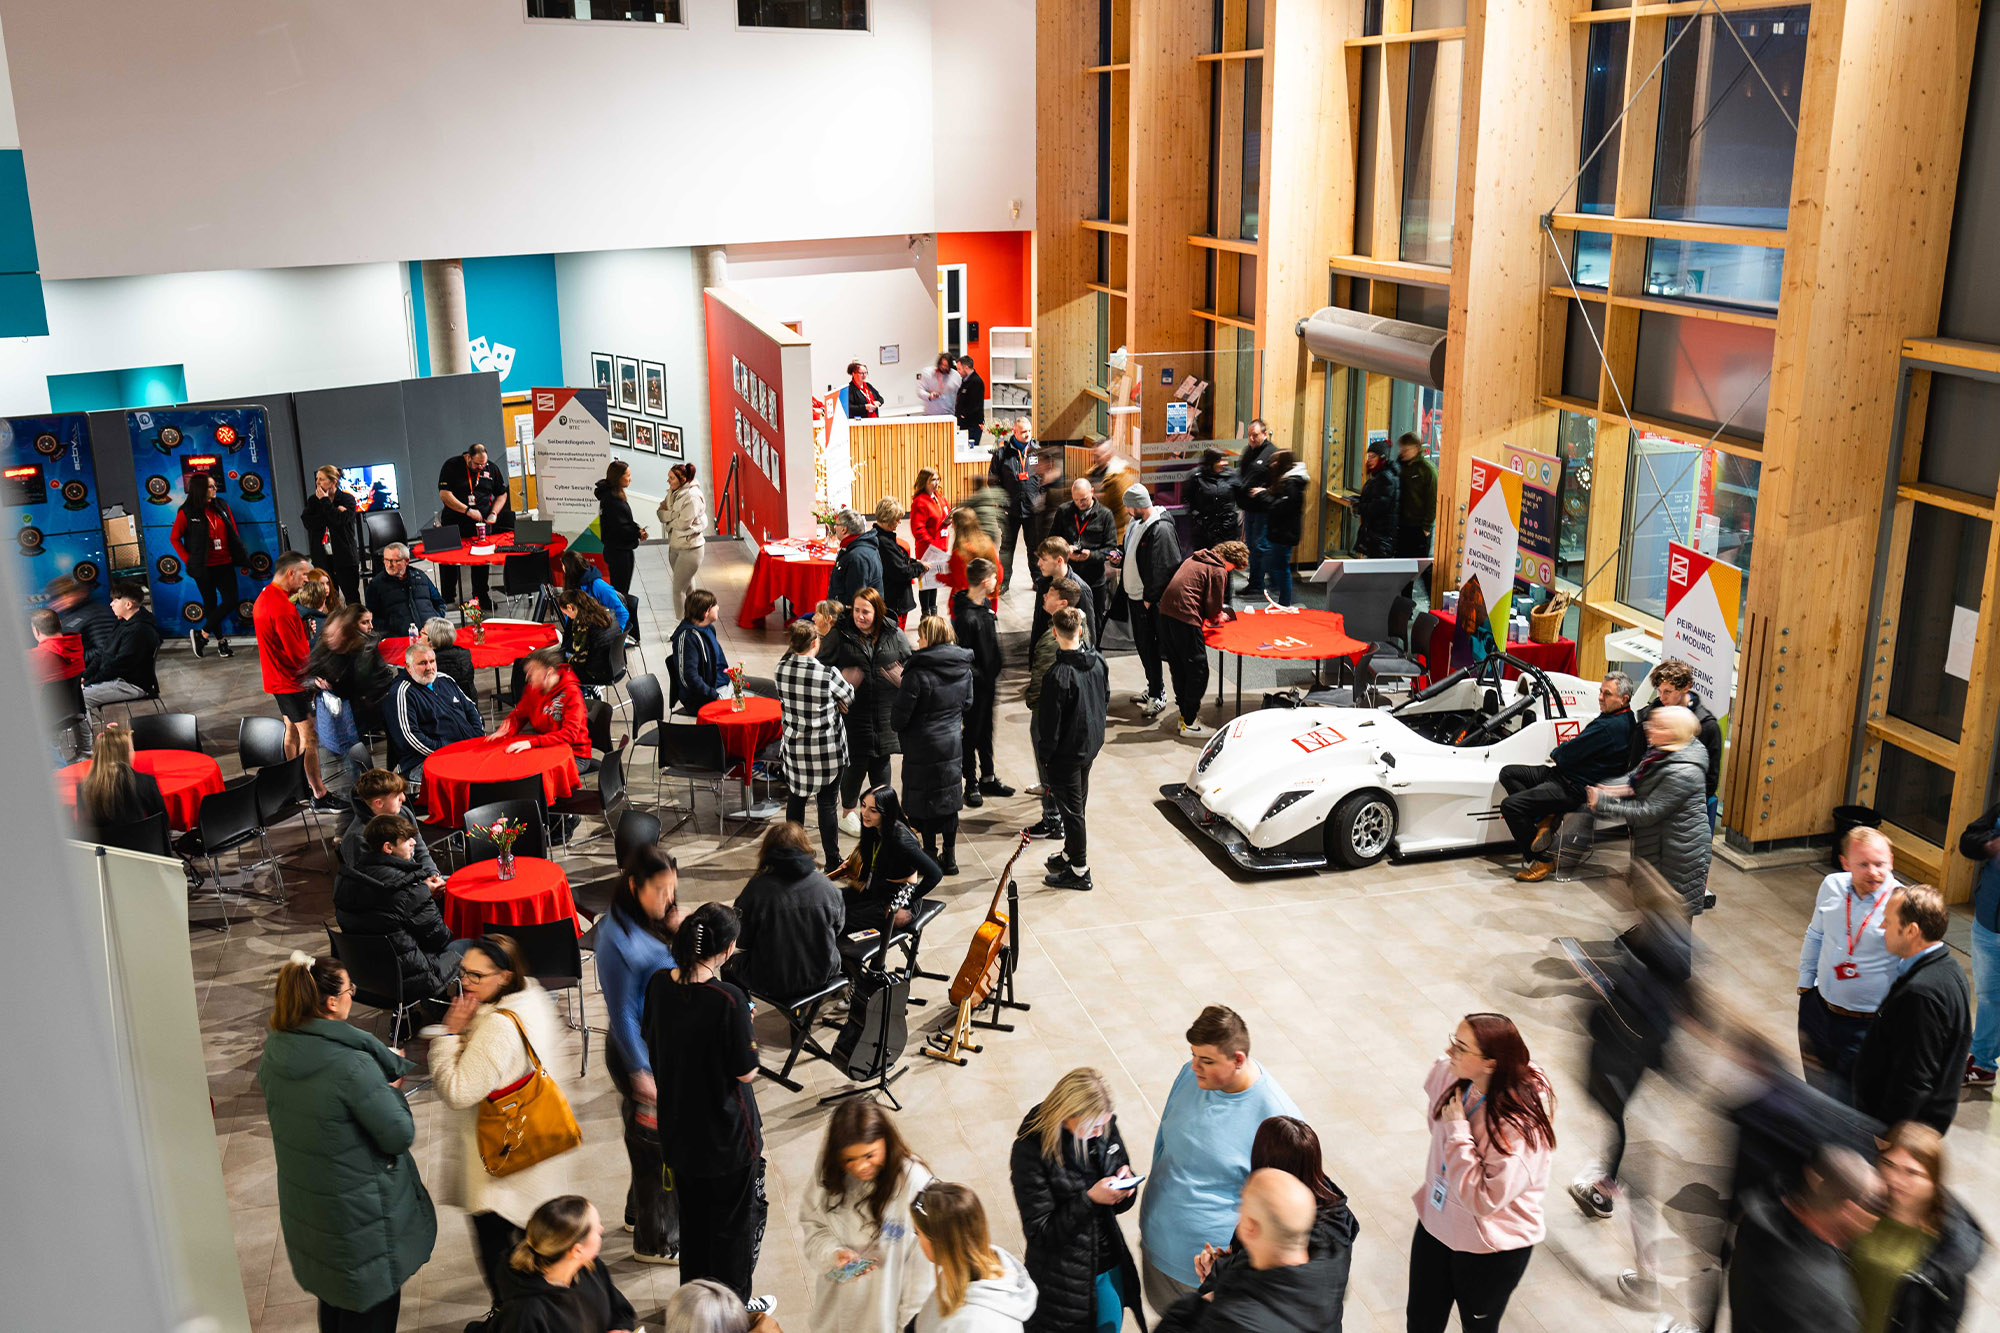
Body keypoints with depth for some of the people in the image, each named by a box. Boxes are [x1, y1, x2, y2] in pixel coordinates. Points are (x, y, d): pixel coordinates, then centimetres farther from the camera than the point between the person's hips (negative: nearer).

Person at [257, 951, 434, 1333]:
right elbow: (400, 1136, -25)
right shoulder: (351, 1066, -31)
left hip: (302, 1202, 7)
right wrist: (391, 1090, -6)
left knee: (333, 1299, 28)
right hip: (360, 1212, -7)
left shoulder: (274, 1051, -8)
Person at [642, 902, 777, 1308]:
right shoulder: (728, 1000, -28)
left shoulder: (659, 984, -9)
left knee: (692, 1214, 25)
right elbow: (746, 1073, -20)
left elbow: (650, 1043, 7)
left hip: (678, 1126, 6)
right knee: (736, 1221, 16)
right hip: (725, 1133, -6)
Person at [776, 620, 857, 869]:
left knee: (795, 800, 19)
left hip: (794, 747, 4)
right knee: (826, 804, 7)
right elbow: (848, 696, -3)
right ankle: (832, 861, 18)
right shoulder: (828, 673, -21)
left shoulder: (782, 668, -9)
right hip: (827, 750, -4)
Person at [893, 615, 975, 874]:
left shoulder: (918, 673, -21)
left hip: (923, 748, -6)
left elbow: (899, 717, -18)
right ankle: (949, 857, 24)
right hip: (953, 744, 6)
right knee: (950, 800, 16)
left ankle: (930, 854, 15)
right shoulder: (964, 668, -2)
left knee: (926, 804, 7)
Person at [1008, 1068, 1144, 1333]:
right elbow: (1039, 1231, -19)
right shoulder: (1030, 1150, -23)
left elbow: (1119, 1205, 7)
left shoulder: (1105, 1127, -7)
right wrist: (1089, 1199, -29)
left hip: (1110, 1268, 5)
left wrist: (1126, 1187, -17)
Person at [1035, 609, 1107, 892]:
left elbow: (1050, 722, -22)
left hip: (1066, 752, -8)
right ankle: (1070, 854, 38)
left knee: (1070, 808, 4)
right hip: (1092, 744, 8)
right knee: (1077, 803, 22)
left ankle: (1079, 871, 13)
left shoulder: (1058, 675, -27)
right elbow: (1106, 700, 10)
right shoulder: (1098, 661, -4)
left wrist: (1043, 756, -10)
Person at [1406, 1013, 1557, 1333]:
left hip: (1491, 1250, -5)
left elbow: (1483, 1200, -33)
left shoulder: (1521, 1125, -33)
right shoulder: (1447, 1073, -16)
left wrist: (1458, 1130, -32)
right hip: (1437, 1224, 6)